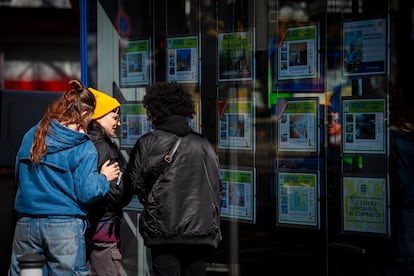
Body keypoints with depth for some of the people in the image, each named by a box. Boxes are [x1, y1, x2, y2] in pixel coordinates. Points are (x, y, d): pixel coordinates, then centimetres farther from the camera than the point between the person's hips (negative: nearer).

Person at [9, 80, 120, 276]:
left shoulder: (31, 136, 7)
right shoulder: (84, 149, -8)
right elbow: (87, 193, -10)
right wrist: (104, 178, 8)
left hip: (26, 222, 4)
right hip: (65, 227, -4)